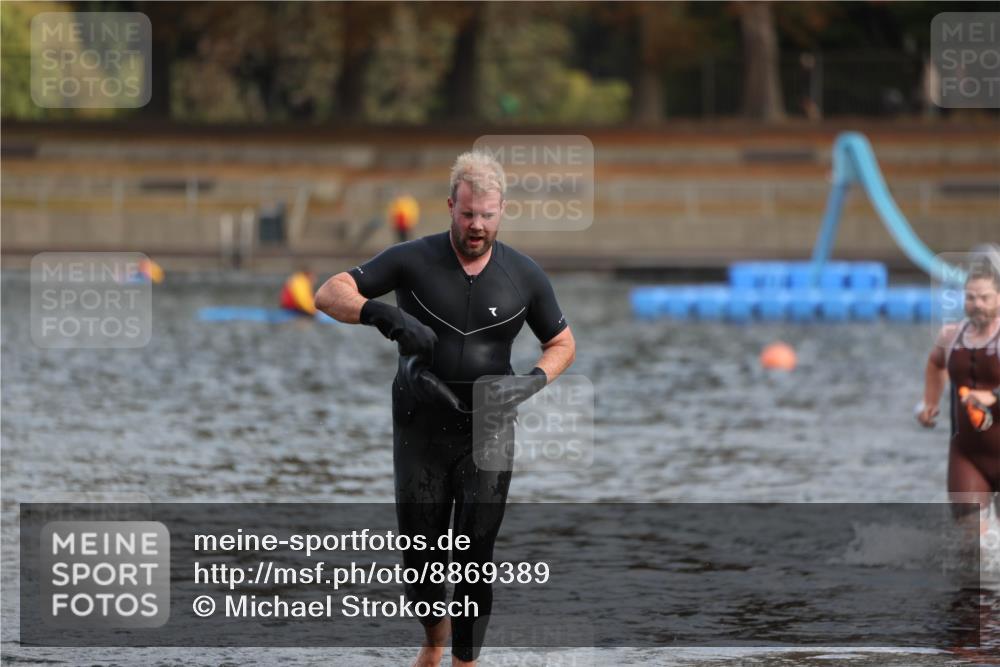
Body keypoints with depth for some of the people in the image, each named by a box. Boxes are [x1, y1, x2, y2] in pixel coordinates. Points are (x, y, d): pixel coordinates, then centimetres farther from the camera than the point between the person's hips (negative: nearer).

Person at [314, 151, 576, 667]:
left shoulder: (523, 275, -4)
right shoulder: (413, 260, -9)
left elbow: (562, 344, 10)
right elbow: (328, 294, -13)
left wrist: (533, 382, -11)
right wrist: (380, 313, -33)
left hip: (486, 434, 0)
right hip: (420, 430, 0)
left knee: (474, 558, -6)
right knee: (419, 554, 8)